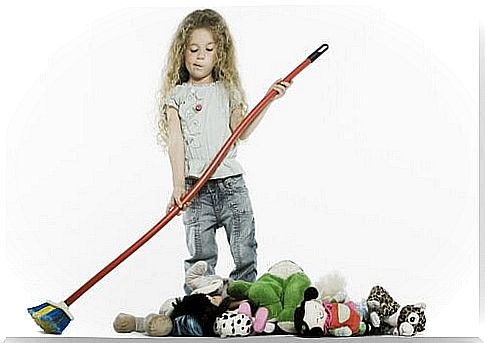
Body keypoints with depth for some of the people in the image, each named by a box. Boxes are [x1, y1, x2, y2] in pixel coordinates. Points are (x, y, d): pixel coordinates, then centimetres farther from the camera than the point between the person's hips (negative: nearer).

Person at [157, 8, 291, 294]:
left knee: (245, 253, 2)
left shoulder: (227, 90, 11)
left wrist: (268, 102, -4)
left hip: (231, 182, 2)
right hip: (196, 187, -2)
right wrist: (178, 186, -16)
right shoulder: (176, 95, 3)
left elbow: (241, 131, 2)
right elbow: (175, 141, -6)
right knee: (201, 257, -1)